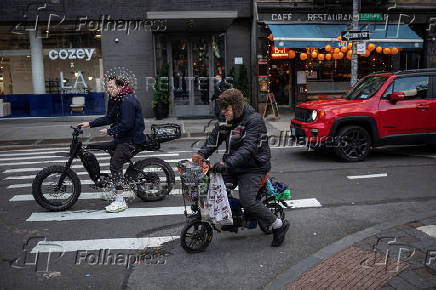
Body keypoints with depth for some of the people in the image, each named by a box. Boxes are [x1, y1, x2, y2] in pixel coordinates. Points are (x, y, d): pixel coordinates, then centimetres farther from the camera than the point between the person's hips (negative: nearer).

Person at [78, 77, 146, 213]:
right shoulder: (120, 100, 16)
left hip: (132, 140, -11)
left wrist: (109, 131, -16)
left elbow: (126, 124, -25)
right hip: (124, 138, 11)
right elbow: (109, 118, 18)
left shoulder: (127, 101, -18)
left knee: (115, 164, -18)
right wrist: (90, 124, 14)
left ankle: (120, 201, -15)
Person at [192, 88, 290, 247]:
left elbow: (248, 148, -30)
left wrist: (228, 163, -39)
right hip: (233, 166, 8)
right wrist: (202, 153, -8)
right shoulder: (227, 121, 8)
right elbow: (215, 137, 10)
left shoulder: (254, 120, -19)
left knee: (247, 201, -19)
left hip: (253, 168, -8)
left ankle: (279, 225, 1)